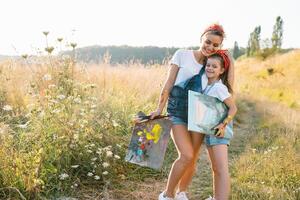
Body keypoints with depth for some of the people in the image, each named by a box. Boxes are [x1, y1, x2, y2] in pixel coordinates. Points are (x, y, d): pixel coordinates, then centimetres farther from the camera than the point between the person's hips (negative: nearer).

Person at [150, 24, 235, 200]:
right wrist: (160, 109, -7)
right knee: (187, 156, -17)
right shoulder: (182, 55, 0)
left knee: (193, 158, 7)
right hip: (178, 113, -4)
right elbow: (169, 83, -2)